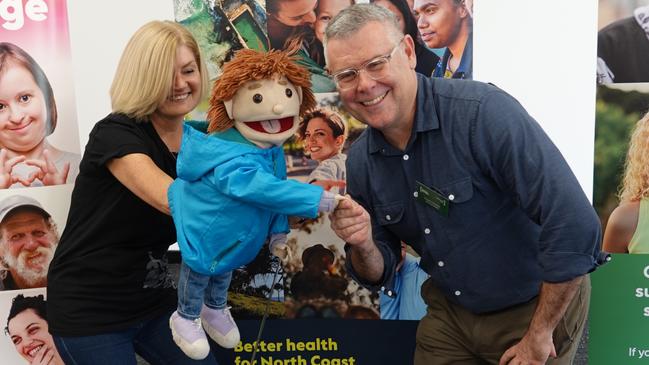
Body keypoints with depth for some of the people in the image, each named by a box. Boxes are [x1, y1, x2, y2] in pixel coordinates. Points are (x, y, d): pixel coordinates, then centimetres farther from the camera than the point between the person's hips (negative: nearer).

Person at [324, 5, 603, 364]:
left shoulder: (483, 112, -28)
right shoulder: (359, 161, -8)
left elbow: (575, 226, -30)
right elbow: (379, 275, 1)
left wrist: (540, 336, -19)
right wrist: (363, 245, -22)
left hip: (542, 305, -5)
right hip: (449, 311, 6)